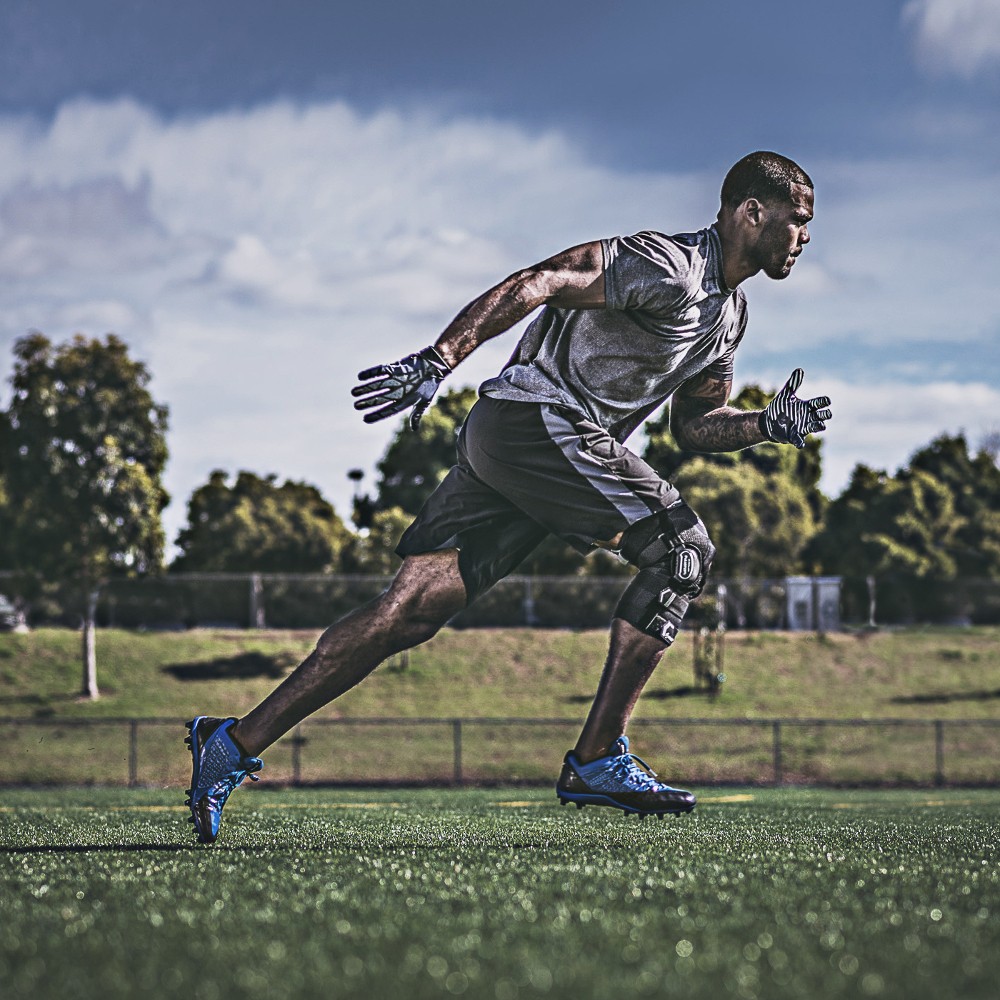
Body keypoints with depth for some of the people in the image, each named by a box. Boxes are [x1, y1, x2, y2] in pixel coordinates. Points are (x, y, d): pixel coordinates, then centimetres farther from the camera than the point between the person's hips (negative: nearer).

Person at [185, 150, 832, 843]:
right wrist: (437, 361, -26)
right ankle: (598, 761, -7)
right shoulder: (666, 267, -11)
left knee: (411, 610, 0)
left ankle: (235, 744, -3)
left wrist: (772, 425, 12)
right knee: (681, 551, -9)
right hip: (538, 419, -9)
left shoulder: (730, 313, 21)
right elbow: (538, 283, -18)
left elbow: (694, 426, 28)